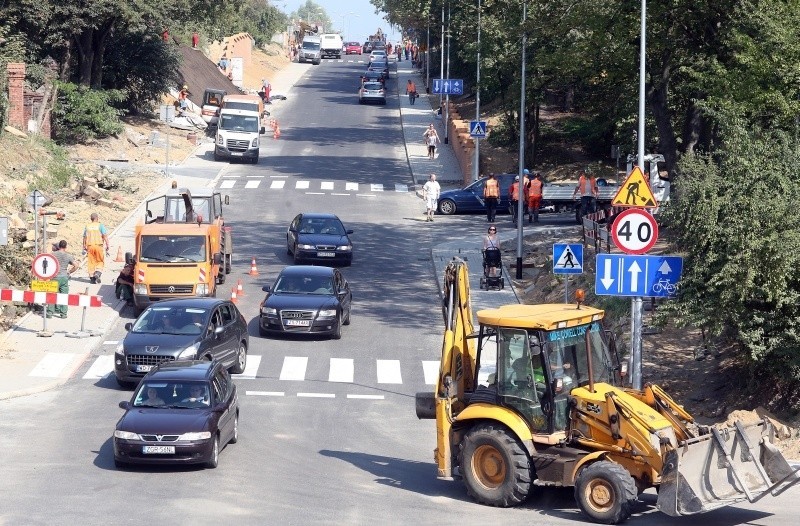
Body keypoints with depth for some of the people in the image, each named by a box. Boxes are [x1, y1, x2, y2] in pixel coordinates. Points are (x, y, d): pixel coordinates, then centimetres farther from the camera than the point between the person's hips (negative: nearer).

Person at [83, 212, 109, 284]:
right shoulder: (100, 226, -4)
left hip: (90, 246, 3)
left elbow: (84, 238, 13)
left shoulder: (87, 227, 8)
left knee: (91, 262, 9)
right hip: (98, 245, -3)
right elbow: (105, 236, -9)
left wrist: (84, 247, 22)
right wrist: (107, 246, -5)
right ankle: (97, 273, -13)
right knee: (100, 262, 8)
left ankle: (92, 277, 8)